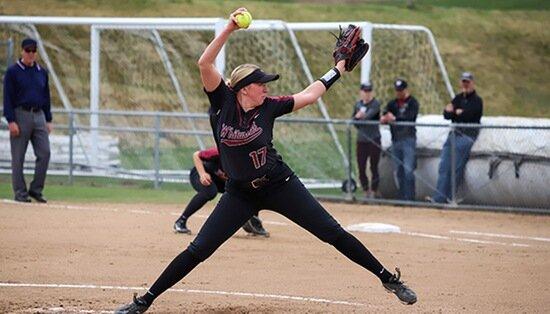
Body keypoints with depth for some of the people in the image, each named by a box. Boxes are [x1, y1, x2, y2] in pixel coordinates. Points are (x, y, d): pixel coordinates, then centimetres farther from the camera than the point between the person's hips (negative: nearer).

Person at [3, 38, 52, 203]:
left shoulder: (42, 72, 12)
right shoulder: (13, 72, -3)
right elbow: (8, 98, -7)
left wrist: (48, 120, 12)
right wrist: (11, 121, -14)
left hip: (39, 115, 5)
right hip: (20, 115, -5)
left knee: (44, 153, -4)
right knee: (18, 157, -1)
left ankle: (36, 189, 5)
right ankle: (20, 193, 5)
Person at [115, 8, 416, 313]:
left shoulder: (268, 107, -6)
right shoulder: (224, 102, -9)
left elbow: (307, 96, 5)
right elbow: (204, 63, -20)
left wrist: (338, 69, 7)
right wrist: (229, 29, -26)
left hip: (280, 185, 1)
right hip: (240, 193, 0)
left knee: (333, 233, -1)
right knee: (197, 251, -4)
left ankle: (388, 278, 8)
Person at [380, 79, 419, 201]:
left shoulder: (412, 103, -1)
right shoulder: (392, 103, 16)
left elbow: (409, 117, -17)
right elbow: (384, 116, 4)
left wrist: (394, 119, -28)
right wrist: (384, 118, -20)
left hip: (408, 139, -6)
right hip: (395, 140, 6)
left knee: (408, 170, -13)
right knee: (399, 171, 8)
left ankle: (409, 198, -13)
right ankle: (402, 197, 14)